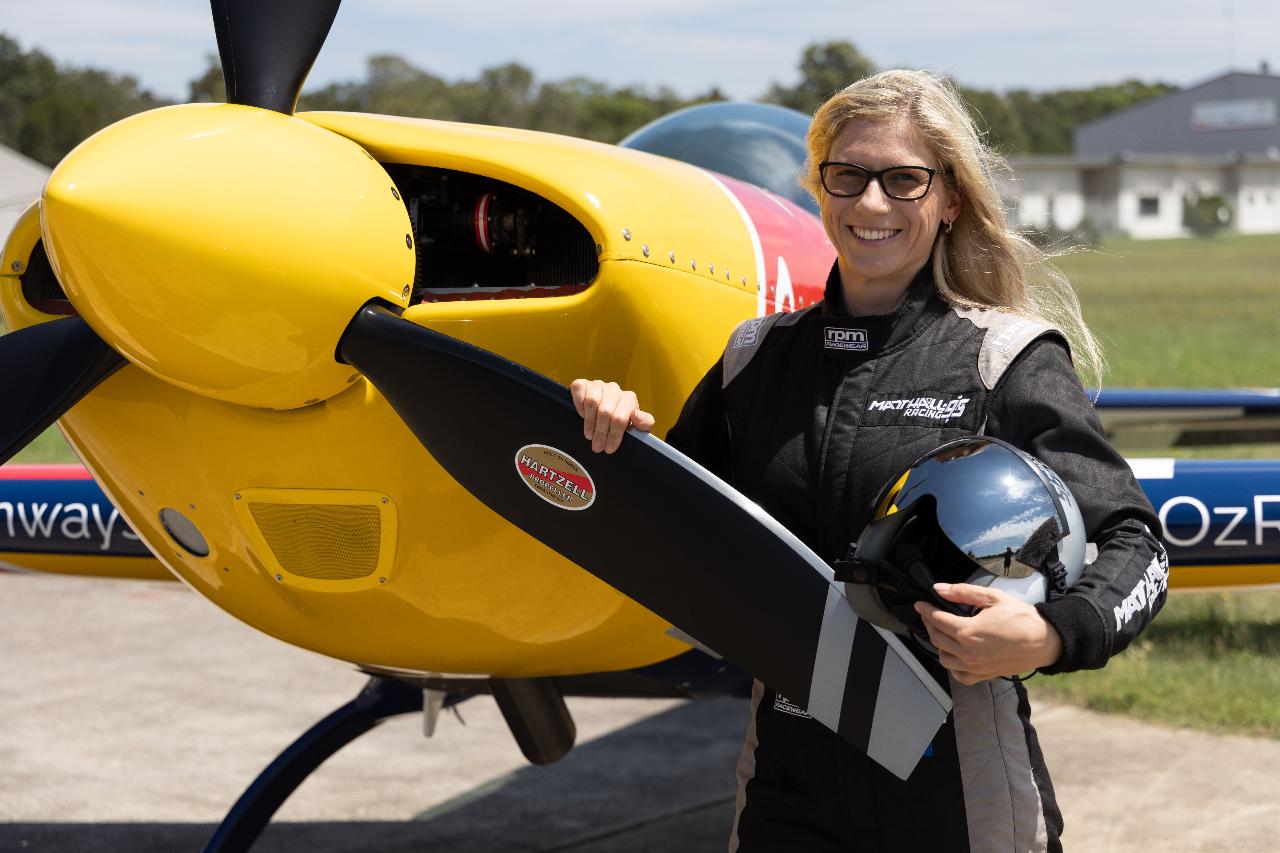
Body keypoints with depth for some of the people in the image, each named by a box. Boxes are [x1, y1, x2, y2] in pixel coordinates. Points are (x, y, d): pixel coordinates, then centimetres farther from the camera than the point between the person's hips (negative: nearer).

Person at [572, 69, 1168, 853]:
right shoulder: (757, 360, 7)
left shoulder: (1009, 360, -6)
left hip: (956, 787, -3)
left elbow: (1132, 542, -7)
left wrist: (1051, 636, -26)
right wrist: (621, 444, -3)